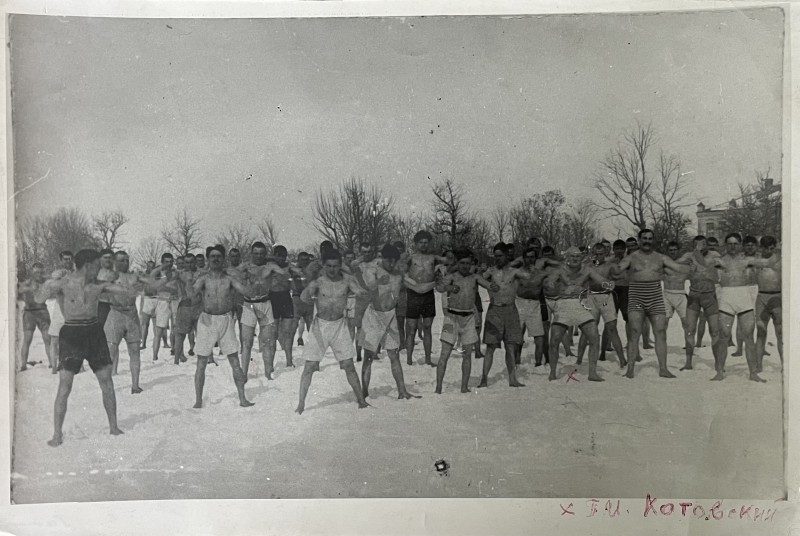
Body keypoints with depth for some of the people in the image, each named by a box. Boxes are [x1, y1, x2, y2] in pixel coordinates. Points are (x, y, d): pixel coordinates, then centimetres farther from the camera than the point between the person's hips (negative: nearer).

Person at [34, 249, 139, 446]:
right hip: (71, 334, -4)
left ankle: (113, 427, 19)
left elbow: (130, 293, 3)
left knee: (106, 381, 6)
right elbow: (39, 298, -21)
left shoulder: (99, 284, 2)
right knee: (65, 384, -7)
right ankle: (57, 434, 6)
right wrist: (52, 280, -26)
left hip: (94, 332, 4)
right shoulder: (64, 282, -7)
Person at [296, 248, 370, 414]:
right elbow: (304, 298, -23)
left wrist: (360, 292, -41)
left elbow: (363, 294, -17)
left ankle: (361, 400, 15)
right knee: (309, 366, -3)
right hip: (320, 325, -1)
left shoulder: (347, 280, -6)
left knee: (349, 365, 3)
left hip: (339, 325, 1)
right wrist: (310, 289, -45)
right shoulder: (318, 280, -10)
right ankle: (301, 404, 9)